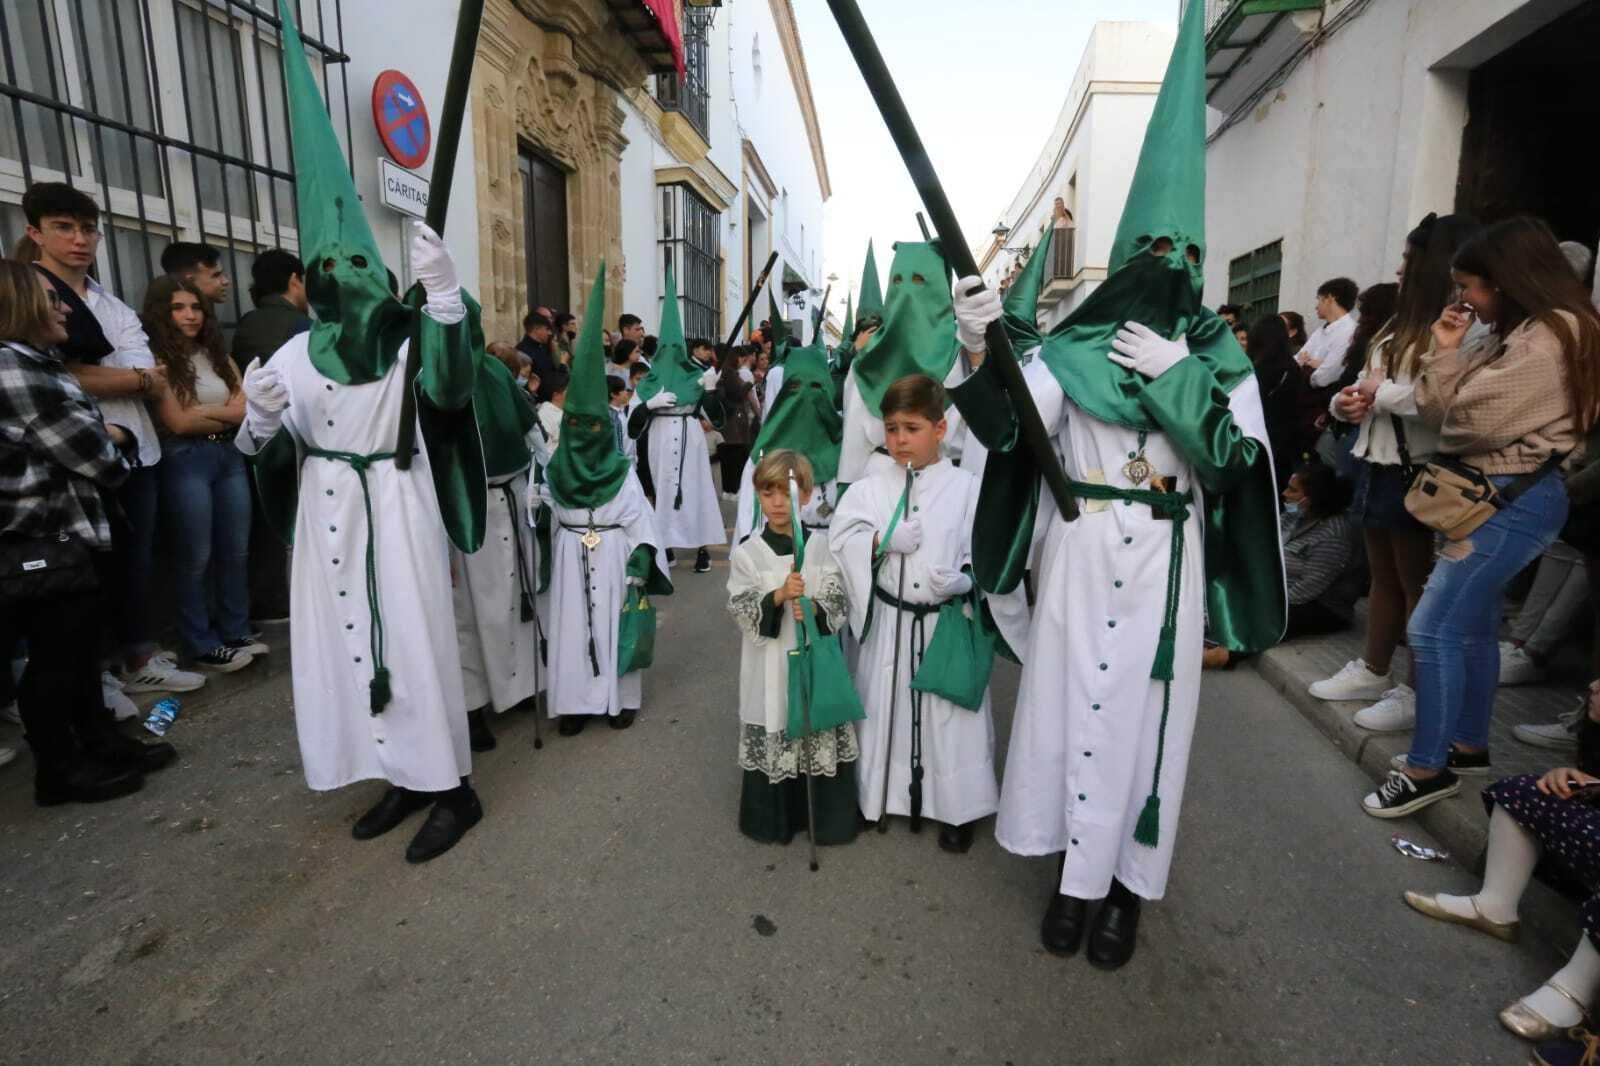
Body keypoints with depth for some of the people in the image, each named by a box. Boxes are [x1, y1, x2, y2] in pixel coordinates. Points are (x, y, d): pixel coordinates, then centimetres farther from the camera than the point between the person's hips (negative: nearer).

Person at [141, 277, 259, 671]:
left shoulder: (217, 356, 13)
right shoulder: (157, 361, -5)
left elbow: (246, 411, 7)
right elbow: (178, 422, -11)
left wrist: (204, 411, -7)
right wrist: (226, 411, 0)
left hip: (230, 456, 6)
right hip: (186, 462, -5)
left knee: (236, 551, 10)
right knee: (197, 557, 2)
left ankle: (236, 632, 22)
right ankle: (202, 645, 13)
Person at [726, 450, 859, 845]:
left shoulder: (822, 548, -1)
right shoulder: (746, 554, -4)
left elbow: (840, 606, -1)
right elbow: (741, 611, -9)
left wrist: (815, 611, -21)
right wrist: (779, 595, -24)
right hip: (771, 664, -1)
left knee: (822, 736, 8)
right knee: (772, 735, 7)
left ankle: (828, 817, 29)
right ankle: (775, 819, 29)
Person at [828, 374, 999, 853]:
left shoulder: (965, 487, -5)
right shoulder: (872, 486, 1)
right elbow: (841, 535, -6)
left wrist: (963, 579, -23)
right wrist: (883, 540, -19)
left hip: (947, 619, -2)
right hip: (888, 618, 2)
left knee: (949, 713, 7)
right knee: (883, 705, 14)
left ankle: (956, 807, 27)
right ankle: (877, 795, 35)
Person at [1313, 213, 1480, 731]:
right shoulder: (1400, 324, 15)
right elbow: (1366, 384, 20)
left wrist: (1382, 392, -16)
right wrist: (1345, 401, -2)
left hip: (1415, 472, -8)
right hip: (1377, 465, 9)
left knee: (1418, 583, 0)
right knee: (1383, 577, 16)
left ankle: (1424, 693, 11)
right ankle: (1374, 672, 28)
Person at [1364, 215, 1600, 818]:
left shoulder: (1549, 338, -15)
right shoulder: (1512, 336, 16)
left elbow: (1472, 422, -22)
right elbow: (1439, 410, 8)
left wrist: (1442, 423, -1)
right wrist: (1445, 352, -2)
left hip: (1513, 501, -11)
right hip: (1491, 495, 11)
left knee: (1432, 630, -10)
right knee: (1471, 625, 17)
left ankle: (1428, 769, 0)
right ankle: (1468, 746, 30)